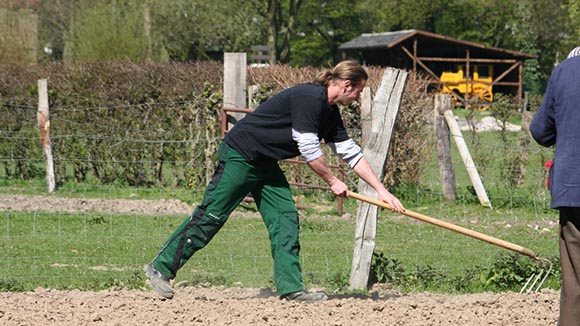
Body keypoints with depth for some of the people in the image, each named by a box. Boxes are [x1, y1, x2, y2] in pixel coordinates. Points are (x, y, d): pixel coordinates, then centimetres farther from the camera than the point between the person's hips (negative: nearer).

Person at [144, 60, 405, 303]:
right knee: (211, 216, -8)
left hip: (265, 164, 10)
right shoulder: (309, 98, -22)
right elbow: (309, 150, -21)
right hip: (239, 156, -10)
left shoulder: (330, 112, 8)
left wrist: (381, 190, 10)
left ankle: (291, 288, -1)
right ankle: (161, 268, -1)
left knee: (286, 219, 0)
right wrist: (332, 181, -8)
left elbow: (351, 153, 14)